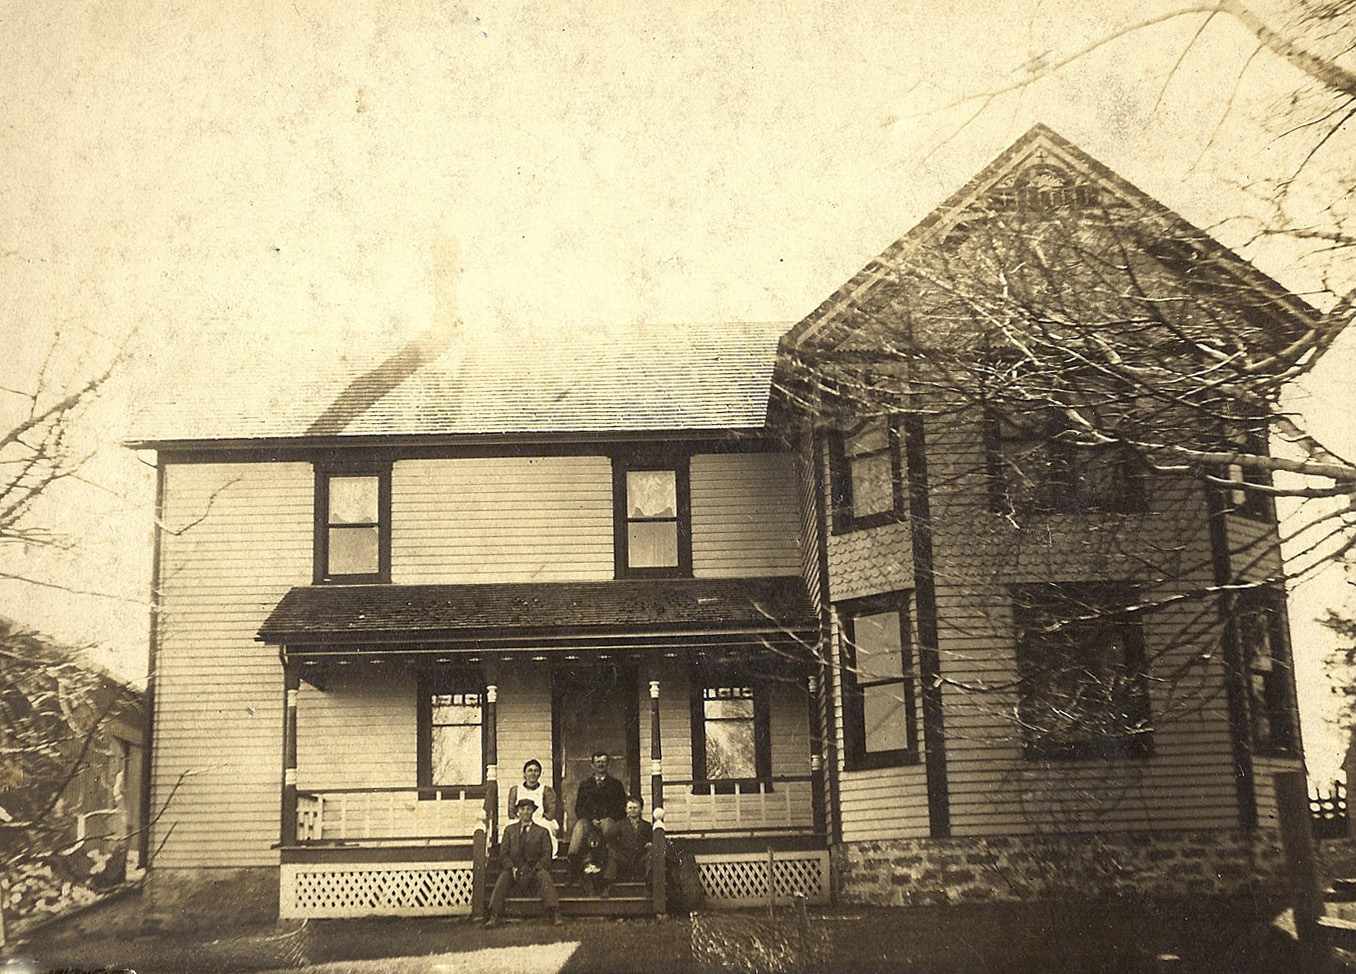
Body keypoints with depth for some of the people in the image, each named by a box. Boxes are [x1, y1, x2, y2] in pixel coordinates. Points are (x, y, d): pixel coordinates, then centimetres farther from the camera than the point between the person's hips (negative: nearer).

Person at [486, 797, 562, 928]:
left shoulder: (542, 832, 12)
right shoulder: (509, 830, 17)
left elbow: (546, 856, 3)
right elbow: (503, 852, 8)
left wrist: (534, 869, -14)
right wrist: (512, 868, -10)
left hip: (535, 869, -1)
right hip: (514, 870, 1)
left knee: (543, 875, -31)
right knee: (504, 876, -29)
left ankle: (555, 915, -40)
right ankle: (494, 916, -37)